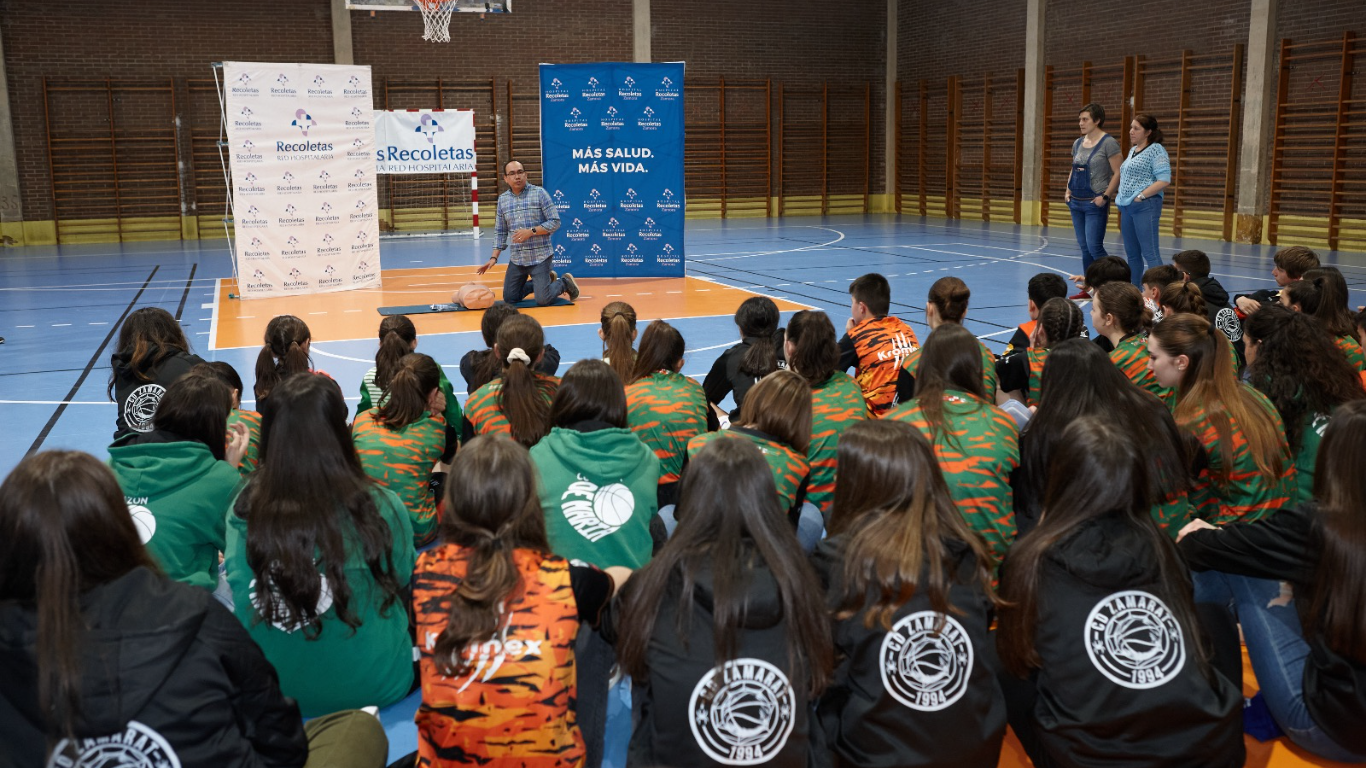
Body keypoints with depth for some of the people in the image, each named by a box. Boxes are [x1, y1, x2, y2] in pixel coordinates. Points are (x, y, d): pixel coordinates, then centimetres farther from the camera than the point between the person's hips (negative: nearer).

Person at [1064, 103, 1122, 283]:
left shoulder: (1108, 143, -9)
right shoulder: (1078, 143, 11)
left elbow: (1118, 173, -11)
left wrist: (1106, 196, -16)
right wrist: (1068, 191, 9)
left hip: (1095, 203, -7)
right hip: (1076, 202, 7)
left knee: (1094, 247, -12)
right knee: (1084, 248, 9)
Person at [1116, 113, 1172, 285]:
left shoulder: (1156, 150, -6)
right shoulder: (1133, 150, 17)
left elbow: (1164, 179, -15)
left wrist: (1141, 196, -17)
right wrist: (1121, 198, 12)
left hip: (1145, 206, -8)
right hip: (1127, 206, 8)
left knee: (1149, 252, -11)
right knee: (1132, 253, 11)